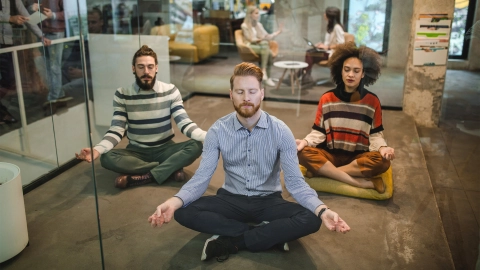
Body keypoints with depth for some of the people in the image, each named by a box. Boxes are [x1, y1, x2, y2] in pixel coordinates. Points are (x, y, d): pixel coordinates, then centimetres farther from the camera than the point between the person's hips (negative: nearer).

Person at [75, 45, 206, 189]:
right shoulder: (121, 95, -6)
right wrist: (97, 149, -32)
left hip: (165, 149, 0)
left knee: (196, 146, -28)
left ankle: (145, 176, -25)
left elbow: (184, 123, -13)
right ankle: (171, 168, -23)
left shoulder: (170, 91, -6)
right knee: (107, 158, -29)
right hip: (136, 152, 1)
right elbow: (116, 130, -12)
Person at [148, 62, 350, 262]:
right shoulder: (218, 130, -9)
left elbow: (295, 181, -15)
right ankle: (271, 234, -20)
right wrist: (175, 201, -34)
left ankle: (231, 241, -21)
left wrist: (322, 210, -35)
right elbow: (201, 177, -13)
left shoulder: (280, 131, -12)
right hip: (231, 200, 1)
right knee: (184, 212, -25)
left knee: (310, 220, -28)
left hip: (268, 201, -1)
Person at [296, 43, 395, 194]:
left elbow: (375, 135, 1)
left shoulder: (372, 101, 0)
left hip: (358, 158, 0)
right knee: (303, 153, -30)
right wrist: (305, 141, -20)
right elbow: (318, 132, 1)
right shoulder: (327, 99, 0)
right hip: (331, 155, 1)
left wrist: (382, 148, -21)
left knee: (382, 161, -32)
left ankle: (324, 172, -21)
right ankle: (365, 183, -28)